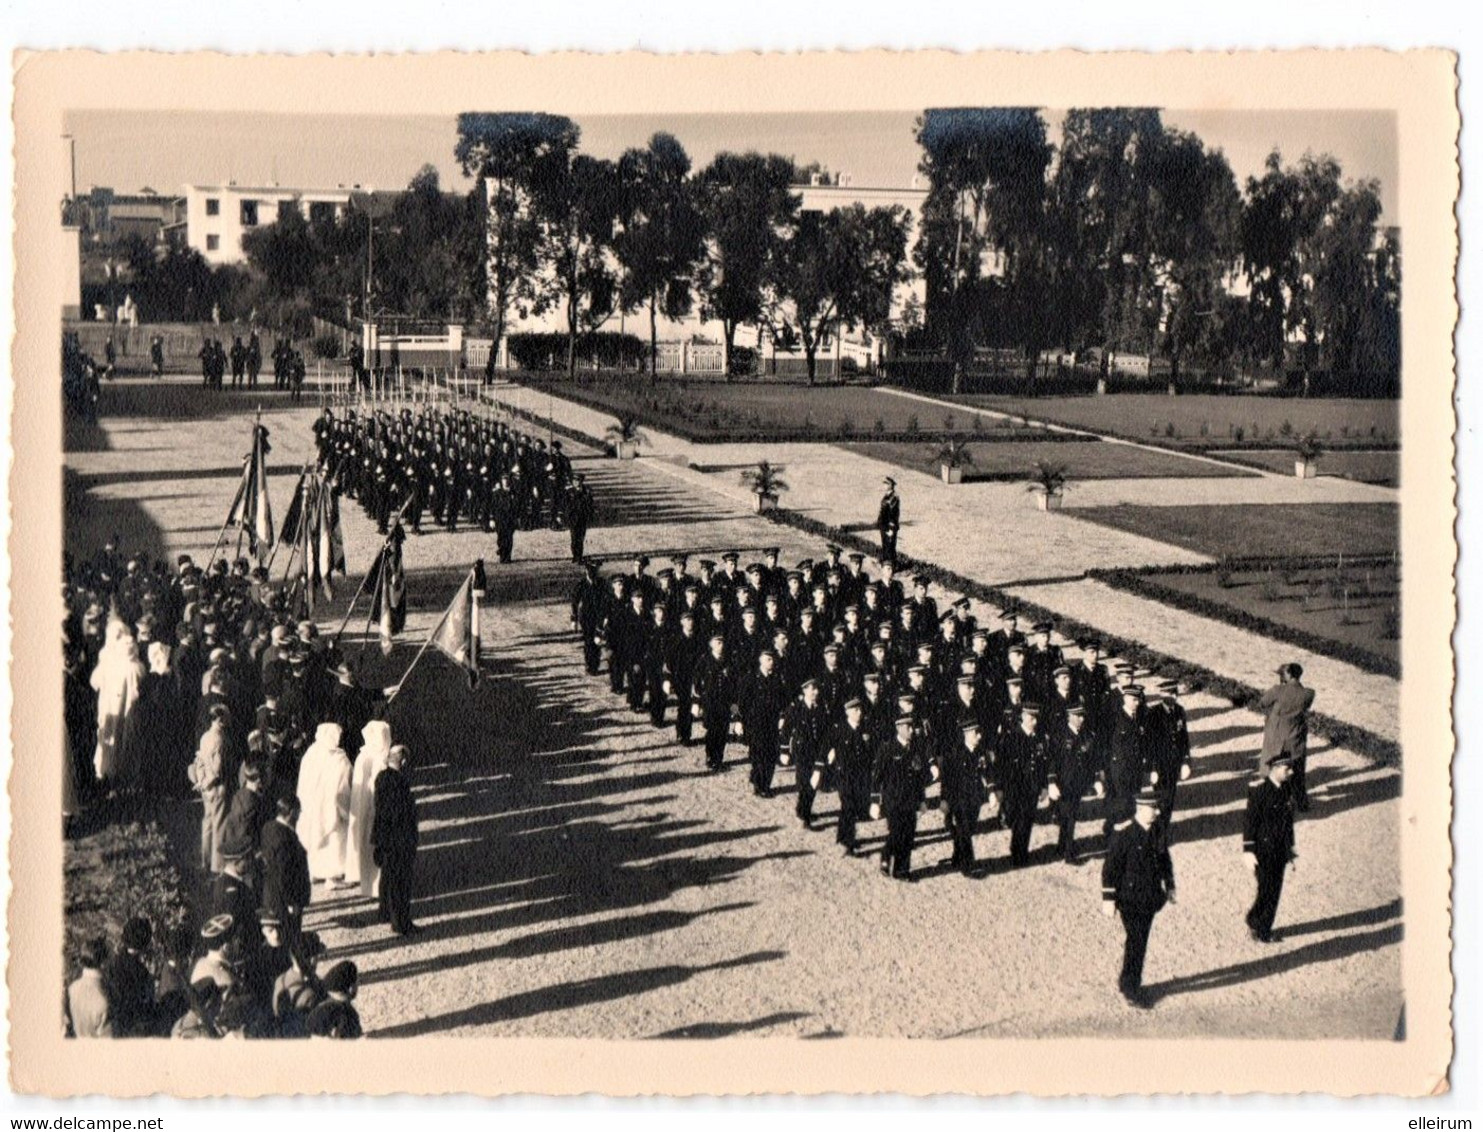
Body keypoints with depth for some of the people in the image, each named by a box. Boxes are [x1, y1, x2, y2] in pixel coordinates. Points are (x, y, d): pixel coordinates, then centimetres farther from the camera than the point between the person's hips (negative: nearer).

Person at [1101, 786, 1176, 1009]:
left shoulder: (1157, 830, 2)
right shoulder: (1123, 833, -18)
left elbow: (1165, 858, 18)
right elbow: (1111, 867, -16)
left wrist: (1169, 886, 19)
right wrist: (1108, 899, -16)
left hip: (1150, 898, 7)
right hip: (1130, 898, -7)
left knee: (1140, 941, 14)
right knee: (1136, 942, -5)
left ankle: (1128, 982, 29)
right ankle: (1132, 990, 5)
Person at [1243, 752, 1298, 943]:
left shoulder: (1287, 788, 4)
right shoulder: (1258, 791, -17)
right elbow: (1250, 822, -14)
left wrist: (1290, 846, 17)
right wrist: (1248, 852, -15)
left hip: (1280, 849, 6)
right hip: (1263, 848, -6)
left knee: (1275, 890, 9)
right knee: (1266, 890, -5)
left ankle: (1264, 929, 22)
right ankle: (1255, 922, 17)